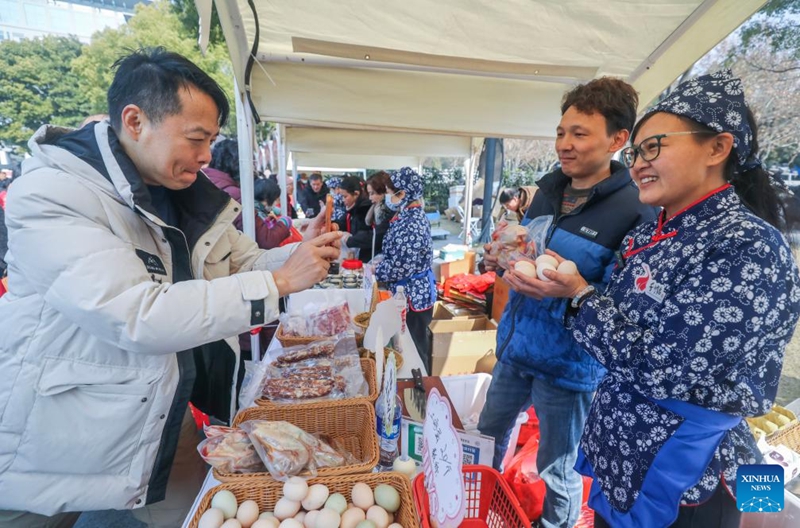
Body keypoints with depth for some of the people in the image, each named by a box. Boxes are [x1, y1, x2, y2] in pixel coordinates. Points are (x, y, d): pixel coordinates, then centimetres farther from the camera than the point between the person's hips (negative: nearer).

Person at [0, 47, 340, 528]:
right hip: (59, 445, -5)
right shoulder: (49, 194, -22)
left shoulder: (188, 195, 0)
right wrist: (280, 282, -32)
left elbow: (243, 264, 7)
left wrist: (301, 254, -14)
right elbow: (139, 316, -33)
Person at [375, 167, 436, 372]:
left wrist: (374, 271, -11)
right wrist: (378, 265, 4)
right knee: (412, 348, 22)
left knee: (414, 351, 8)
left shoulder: (411, 225, -25)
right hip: (413, 291, 10)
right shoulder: (409, 215, 7)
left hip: (413, 295, -10)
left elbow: (400, 268, -27)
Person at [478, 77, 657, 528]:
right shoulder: (548, 189, 3)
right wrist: (501, 260, -8)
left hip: (569, 363, -6)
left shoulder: (636, 212, -18)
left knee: (558, 471, 17)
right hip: (515, 345, 7)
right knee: (489, 437, 26)